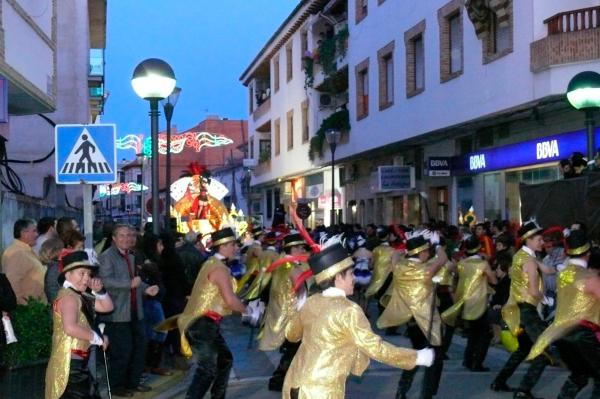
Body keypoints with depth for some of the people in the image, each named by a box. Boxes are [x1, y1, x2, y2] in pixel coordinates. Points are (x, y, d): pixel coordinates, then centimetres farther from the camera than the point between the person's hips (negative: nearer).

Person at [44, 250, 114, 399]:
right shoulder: (69, 296, -15)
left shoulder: (80, 296, 16)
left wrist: (99, 291, -1)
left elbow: (108, 307, 18)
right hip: (69, 363, -10)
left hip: (78, 363, 10)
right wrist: (99, 338, -20)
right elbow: (70, 328, -30)